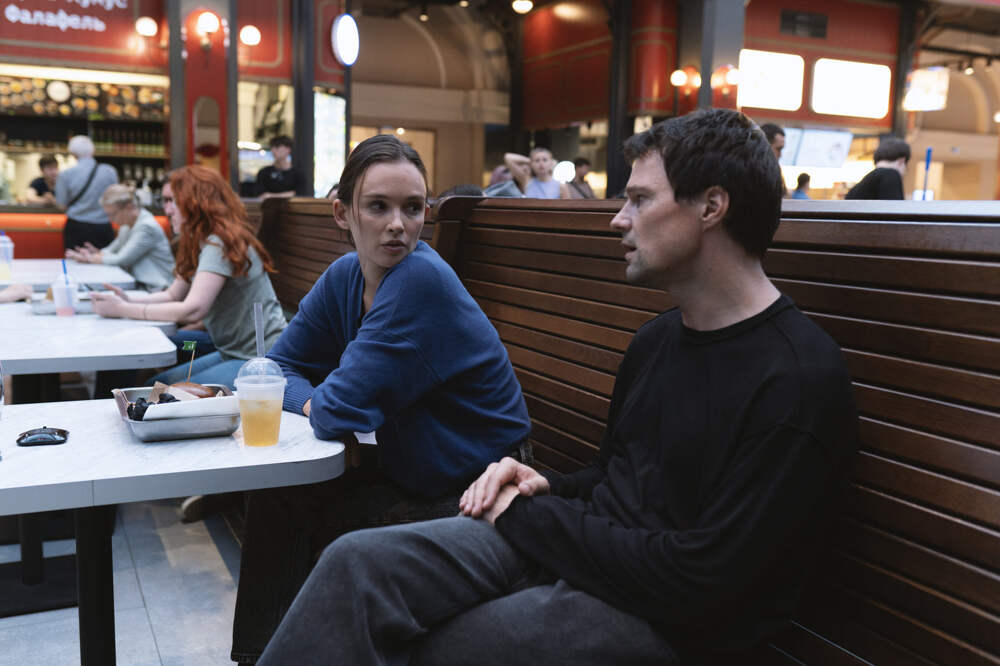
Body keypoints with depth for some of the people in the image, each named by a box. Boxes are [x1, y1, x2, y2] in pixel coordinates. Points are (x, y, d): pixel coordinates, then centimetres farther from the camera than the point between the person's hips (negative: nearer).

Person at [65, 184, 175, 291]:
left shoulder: (147, 226, -17)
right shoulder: (127, 225, 11)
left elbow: (121, 260, -16)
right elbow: (112, 250, 16)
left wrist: (90, 258, -6)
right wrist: (97, 254, -5)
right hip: (137, 283, 8)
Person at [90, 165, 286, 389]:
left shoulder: (221, 244, -18)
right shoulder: (199, 244, 15)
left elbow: (192, 309, -25)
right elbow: (173, 294, 16)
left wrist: (122, 310, -18)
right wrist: (130, 301, -3)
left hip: (261, 362, -10)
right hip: (234, 354, 10)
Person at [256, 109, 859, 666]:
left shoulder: (801, 378, -17)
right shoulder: (658, 338, 11)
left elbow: (703, 579, -21)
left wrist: (533, 517, -13)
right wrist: (548, 490, 0)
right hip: (581, 543, 7)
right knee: (358, 561, -15)